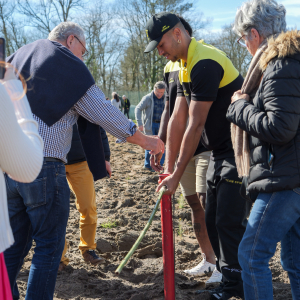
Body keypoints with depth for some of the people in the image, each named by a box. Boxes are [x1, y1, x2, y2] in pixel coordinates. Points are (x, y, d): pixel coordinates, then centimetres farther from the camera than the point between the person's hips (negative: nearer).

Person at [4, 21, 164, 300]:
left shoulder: (17, 57, 20)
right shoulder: (68, 64, -2)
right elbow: (103, 113, -4)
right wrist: (144, 140, 7)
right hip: (43, 165, -7)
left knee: (15, 243, 14)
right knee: (49, 245, 3)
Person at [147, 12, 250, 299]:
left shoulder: (205, 64, -21)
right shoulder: (186, 66, 11)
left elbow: (195, 126, -23)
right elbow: (177, 119, 9)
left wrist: (177, 175, -18)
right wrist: (168, 167, 7)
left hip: (239, 152, -10)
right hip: (219, 152, 10)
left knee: (229, 221, -7)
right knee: (213, 220, 13)